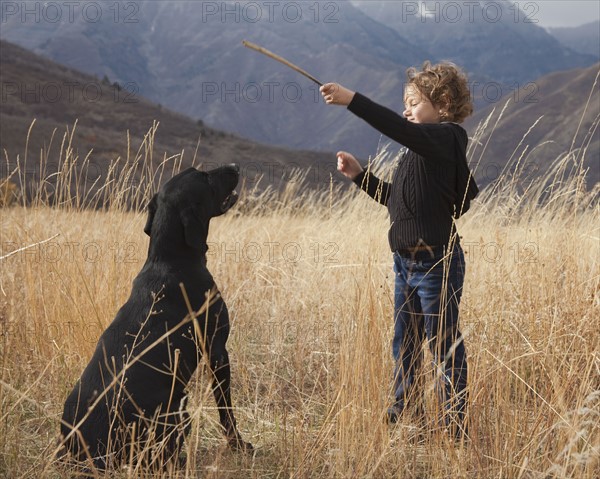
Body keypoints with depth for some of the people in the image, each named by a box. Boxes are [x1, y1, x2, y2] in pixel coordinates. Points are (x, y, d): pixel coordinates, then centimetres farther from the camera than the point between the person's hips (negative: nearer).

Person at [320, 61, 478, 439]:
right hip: (407, 263, 10)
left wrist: (351, 99, -33)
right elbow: (394, 198, 20)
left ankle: (455, 427, 13)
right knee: (405, 345, 18)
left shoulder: (446, 138, -14)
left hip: (437, 263, -10)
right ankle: (405, 417, 32)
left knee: (445, 348, 2)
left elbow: (397, 129, -32)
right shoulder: (421, 148, 14)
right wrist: (359, 175, 12)